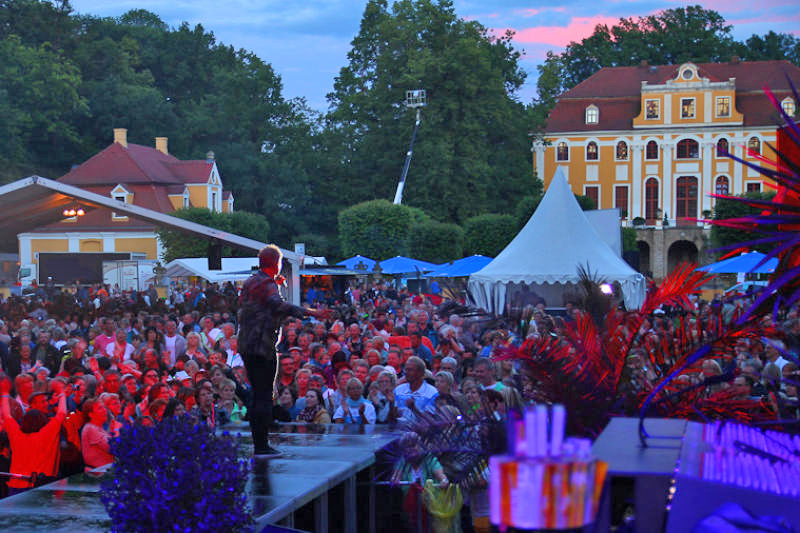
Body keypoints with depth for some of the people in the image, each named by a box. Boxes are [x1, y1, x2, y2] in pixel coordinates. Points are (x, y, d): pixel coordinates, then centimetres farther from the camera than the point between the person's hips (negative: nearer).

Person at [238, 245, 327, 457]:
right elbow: (279, 306, -30)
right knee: (265, 397, -7)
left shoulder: (250, 282, 16)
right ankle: (262, 446, -7)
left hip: (246, 346, 10)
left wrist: (276, 284, 26)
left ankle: (258, 443, 19)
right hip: (262, 347, -10)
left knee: (258, 395, 15)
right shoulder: (266, 284, -13)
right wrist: (309, 313, -36)